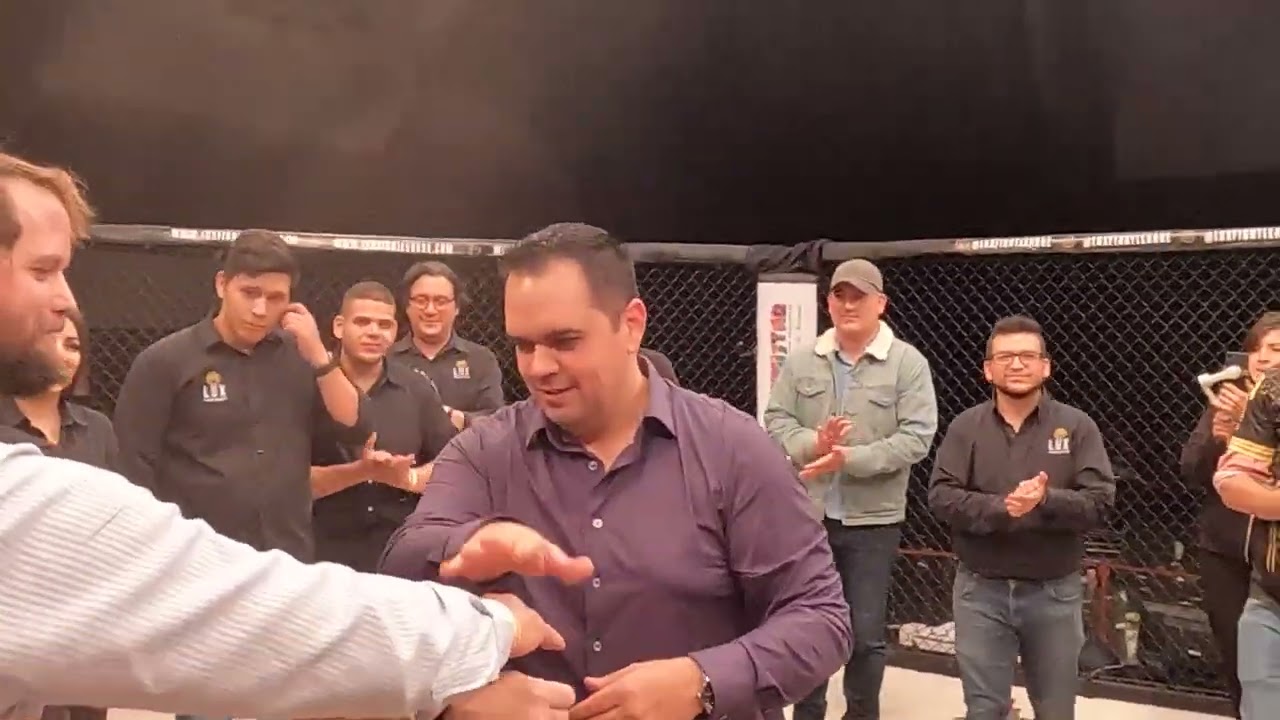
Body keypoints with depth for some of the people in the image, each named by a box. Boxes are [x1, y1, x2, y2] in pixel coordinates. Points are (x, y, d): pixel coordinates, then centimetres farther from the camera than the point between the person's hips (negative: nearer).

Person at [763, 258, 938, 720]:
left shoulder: (909, 363, -6)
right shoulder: (801, 361, 3)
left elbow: (917, 437, -13)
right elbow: (776, 421, 2)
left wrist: (850, 458, -22)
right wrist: (813, 443, -19)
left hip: (873, 520, -2)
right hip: (808, 514, 3)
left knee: (866, 634, 10)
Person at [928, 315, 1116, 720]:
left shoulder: (1077, 426, -2)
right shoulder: (965, 427, 0)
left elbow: (1100, 503, -9)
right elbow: (941, 497, -8)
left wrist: (1047, 500, -27)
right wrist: (999, 508, -24)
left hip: (1055, 591, 0)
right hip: (980, 589, 0)